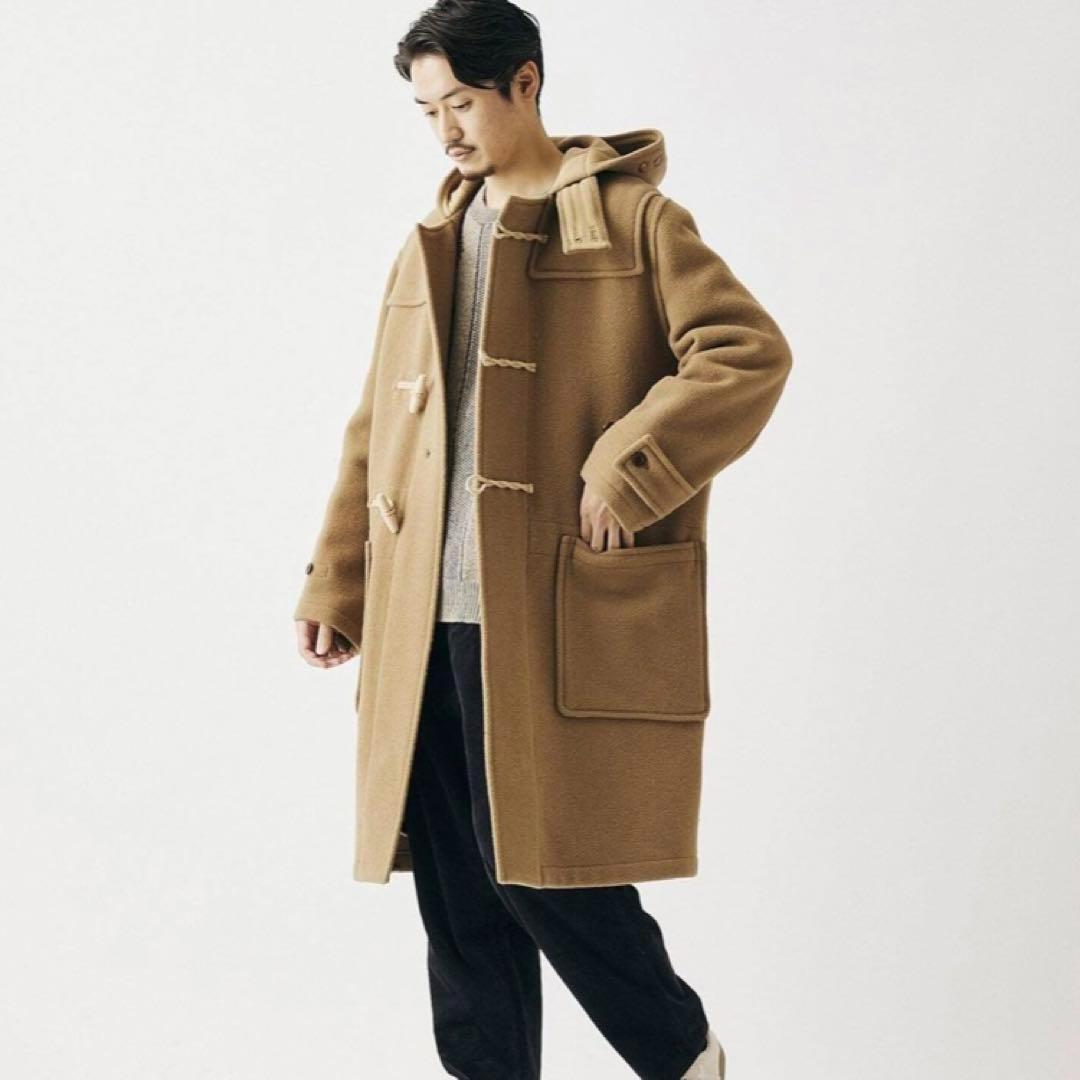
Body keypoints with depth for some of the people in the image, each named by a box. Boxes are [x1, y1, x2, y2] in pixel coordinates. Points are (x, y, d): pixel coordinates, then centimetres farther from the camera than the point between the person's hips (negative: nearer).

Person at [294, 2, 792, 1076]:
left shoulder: (630, 219, -1)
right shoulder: (431, 246, 19)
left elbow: (750, 351, -12)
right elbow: (379, 431, 19)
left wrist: (624, 479, -17)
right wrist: (334, 585, 14)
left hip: (554, 614, -6)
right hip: (427, 619, 6)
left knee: (539, 866, -4)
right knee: (456, 887, 8)